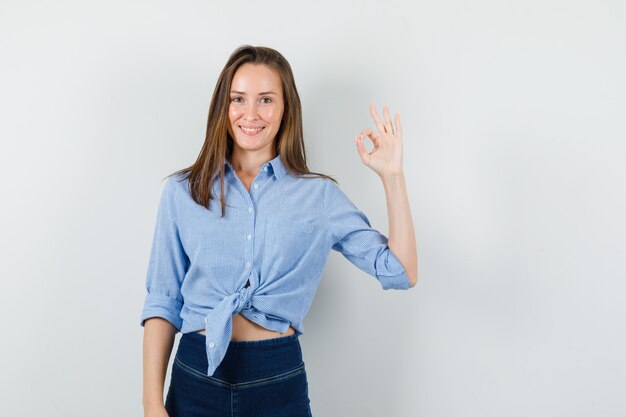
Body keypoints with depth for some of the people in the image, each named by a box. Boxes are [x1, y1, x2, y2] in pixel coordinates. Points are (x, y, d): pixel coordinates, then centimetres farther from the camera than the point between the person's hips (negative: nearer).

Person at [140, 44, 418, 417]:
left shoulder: (319, 195, 1)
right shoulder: (182, 191, 3)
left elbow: (401, 273, -4)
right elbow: (162, 303, 3)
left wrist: (392, 175, -10)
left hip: (279, 382, 0)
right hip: (196, 376, 0)